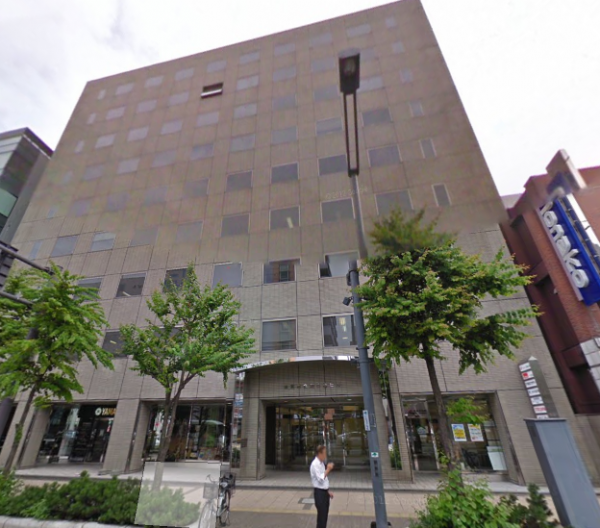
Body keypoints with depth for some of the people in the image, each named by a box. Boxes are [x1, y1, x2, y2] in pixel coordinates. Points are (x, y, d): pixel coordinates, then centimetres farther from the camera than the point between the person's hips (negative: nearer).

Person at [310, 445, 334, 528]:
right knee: (321, 515, -1)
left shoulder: (322, 463, 8)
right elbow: (320, 479, -27)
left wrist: (328, 491, 15)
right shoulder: (315, 464, -21)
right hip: (319, 492, -9)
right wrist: (328, 469, -24)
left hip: (324, 492, 9)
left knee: (325, 514, 17)